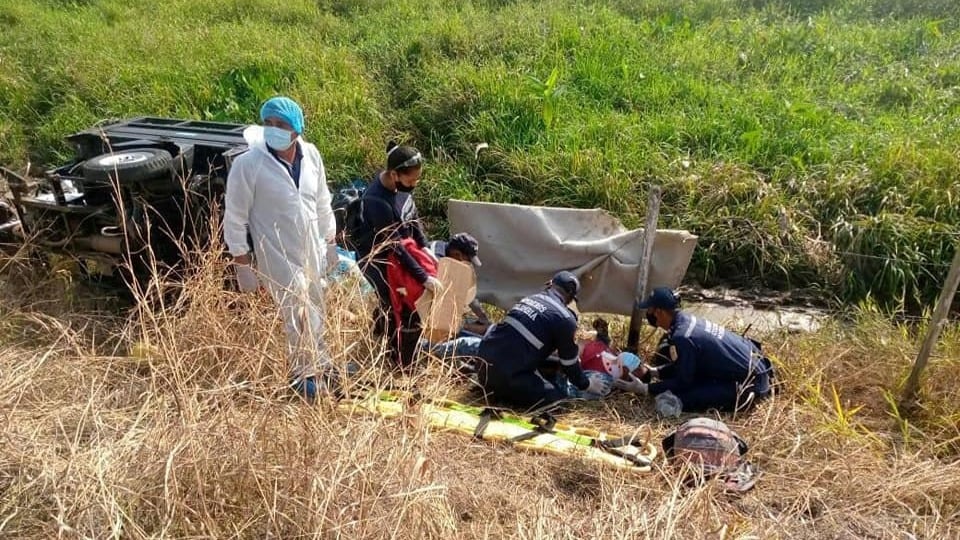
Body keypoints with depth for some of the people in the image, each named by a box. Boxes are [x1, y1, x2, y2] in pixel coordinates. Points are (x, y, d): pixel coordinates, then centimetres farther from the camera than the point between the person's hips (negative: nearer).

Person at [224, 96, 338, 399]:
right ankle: (315, 368, 22)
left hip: (311, 250, 6)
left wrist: (328, 235, 15)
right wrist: (240, 252, -6)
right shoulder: (248, 164, -20)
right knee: (300, 316, -1)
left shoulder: (311, 155, -5)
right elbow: (235, 214, -11)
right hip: (278, 255, -6)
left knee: (314, 309, 19)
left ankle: (311, 368, 40)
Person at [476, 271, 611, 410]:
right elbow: (569, 362, 4)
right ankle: (504, 391, -7)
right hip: (506, 374, -8)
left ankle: (494, 388, 9)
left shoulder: (530, 299, 16)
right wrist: (587, 384, 24)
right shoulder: (564, 318, -7)